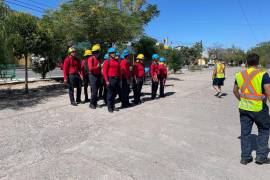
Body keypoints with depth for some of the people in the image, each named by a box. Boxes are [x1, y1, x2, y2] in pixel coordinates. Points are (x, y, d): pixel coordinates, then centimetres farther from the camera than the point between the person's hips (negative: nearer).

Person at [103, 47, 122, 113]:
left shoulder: (117, 62, 12)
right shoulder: (107, 62, -3)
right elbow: (104, 71, -8)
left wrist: (120, 79, 10)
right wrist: (107, 80, -15)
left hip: (117, 79, 5)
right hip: (110, 79, -5)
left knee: (115, 93, 11)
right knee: (110, 94, 1)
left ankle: (113, 106, 21)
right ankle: (109, 107, 9)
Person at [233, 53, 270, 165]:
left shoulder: (240, 75, 3)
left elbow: (235, 91, 14)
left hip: (244, 108, 4)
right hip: (259, 108, -3)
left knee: (245, 132, 11)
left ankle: (245, 157, 21)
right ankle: (261, 156, 21)